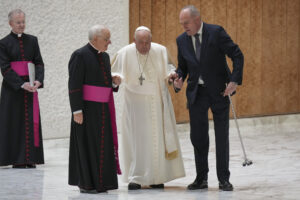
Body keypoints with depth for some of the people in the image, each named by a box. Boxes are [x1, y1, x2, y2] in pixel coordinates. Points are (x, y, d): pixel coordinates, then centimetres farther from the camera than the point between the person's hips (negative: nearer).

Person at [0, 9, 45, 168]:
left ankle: (30, 158, 3)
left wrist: (38, 80, -13)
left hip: (30, 86, 3)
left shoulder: (32, 40, 10)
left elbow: (39, 63, 5)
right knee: (14, 122, -3)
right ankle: (16, 160, 0)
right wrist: (21, 84, -19)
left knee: (31, 121, 1)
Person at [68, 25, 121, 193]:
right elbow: (74, 85, -13)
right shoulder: (80, 56, -10)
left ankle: (100, 182, 15)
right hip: (87, 108, -8)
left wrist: (114, 82, 1)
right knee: (87, 145, -2)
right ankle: (86, 184, 5)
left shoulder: (105, 56, 15)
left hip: (103, 109, 8)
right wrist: (77, 110, -18)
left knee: (103, 146, 8)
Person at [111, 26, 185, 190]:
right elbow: (114, 72, -2)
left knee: (159, 137, 5)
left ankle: (156, 177, 15)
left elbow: (168, 68, 10)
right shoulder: (124, 53, -8)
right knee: (137, 138, -6)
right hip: (135, 102, -2)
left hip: (158, 102, 2)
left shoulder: (160, 51, -3)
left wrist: (172, 75, -11)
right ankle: (136, 178, -2)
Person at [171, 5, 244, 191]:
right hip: (196, 92, 4)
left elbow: (237, 55, -8)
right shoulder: (182, 40, 3)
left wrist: (235, 80, -17)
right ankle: (201, 178, 14)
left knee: (222, 136, 1)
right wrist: (179, 79, -9)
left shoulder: (216, 32, -9)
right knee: (198, 137, 3)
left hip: (219, 91, -3)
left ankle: (224, 179, 8)